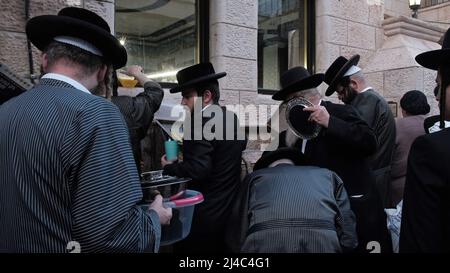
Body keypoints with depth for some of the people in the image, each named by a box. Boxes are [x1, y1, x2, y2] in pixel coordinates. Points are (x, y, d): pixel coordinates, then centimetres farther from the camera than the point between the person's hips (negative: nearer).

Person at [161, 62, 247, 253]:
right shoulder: (233, 118, 5)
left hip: (205, 213, -8)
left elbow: (198, 170, -26)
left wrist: (169, 167, -8)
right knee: (221, 248, 20)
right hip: (231, 207, 8)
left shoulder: (200, 121, -20)